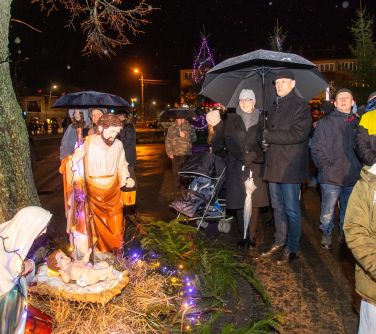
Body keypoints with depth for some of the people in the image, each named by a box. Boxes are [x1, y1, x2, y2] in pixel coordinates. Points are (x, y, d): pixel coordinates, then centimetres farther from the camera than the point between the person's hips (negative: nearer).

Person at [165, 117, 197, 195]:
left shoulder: (189, 127, 3)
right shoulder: (172, 128, 2)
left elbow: (194, 138, -5)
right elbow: (168, 141, 1)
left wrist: (185, 135, -21)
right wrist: (169, 152, -6)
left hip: (187, 154, 1)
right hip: (176, 154, -1)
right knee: (176, 172, 5)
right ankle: (177, 189, 17)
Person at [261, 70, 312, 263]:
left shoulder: (300, 106, -7)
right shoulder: (274, 107, 17)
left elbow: (298, 134, -20)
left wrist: (268, 137, -15)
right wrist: (266, 141, 5)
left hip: (290, 166, -7)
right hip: (274, 165, 7)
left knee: (291, 209, 0)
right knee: (277, 207, 16)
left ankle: (293, 248, 13)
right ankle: (279, 242, 30)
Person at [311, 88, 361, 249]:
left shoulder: (357, 123, 10)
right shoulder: (325, 122, 2)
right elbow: (316, 148, -1)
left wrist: (359, 168, 2)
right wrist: (326, 166, -9)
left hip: (352, 177, 3)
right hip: (331, 177, -3)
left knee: (348, 211, 13)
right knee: (328, 211, 3)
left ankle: (345, 234, 33)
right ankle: (326, 234, 24)